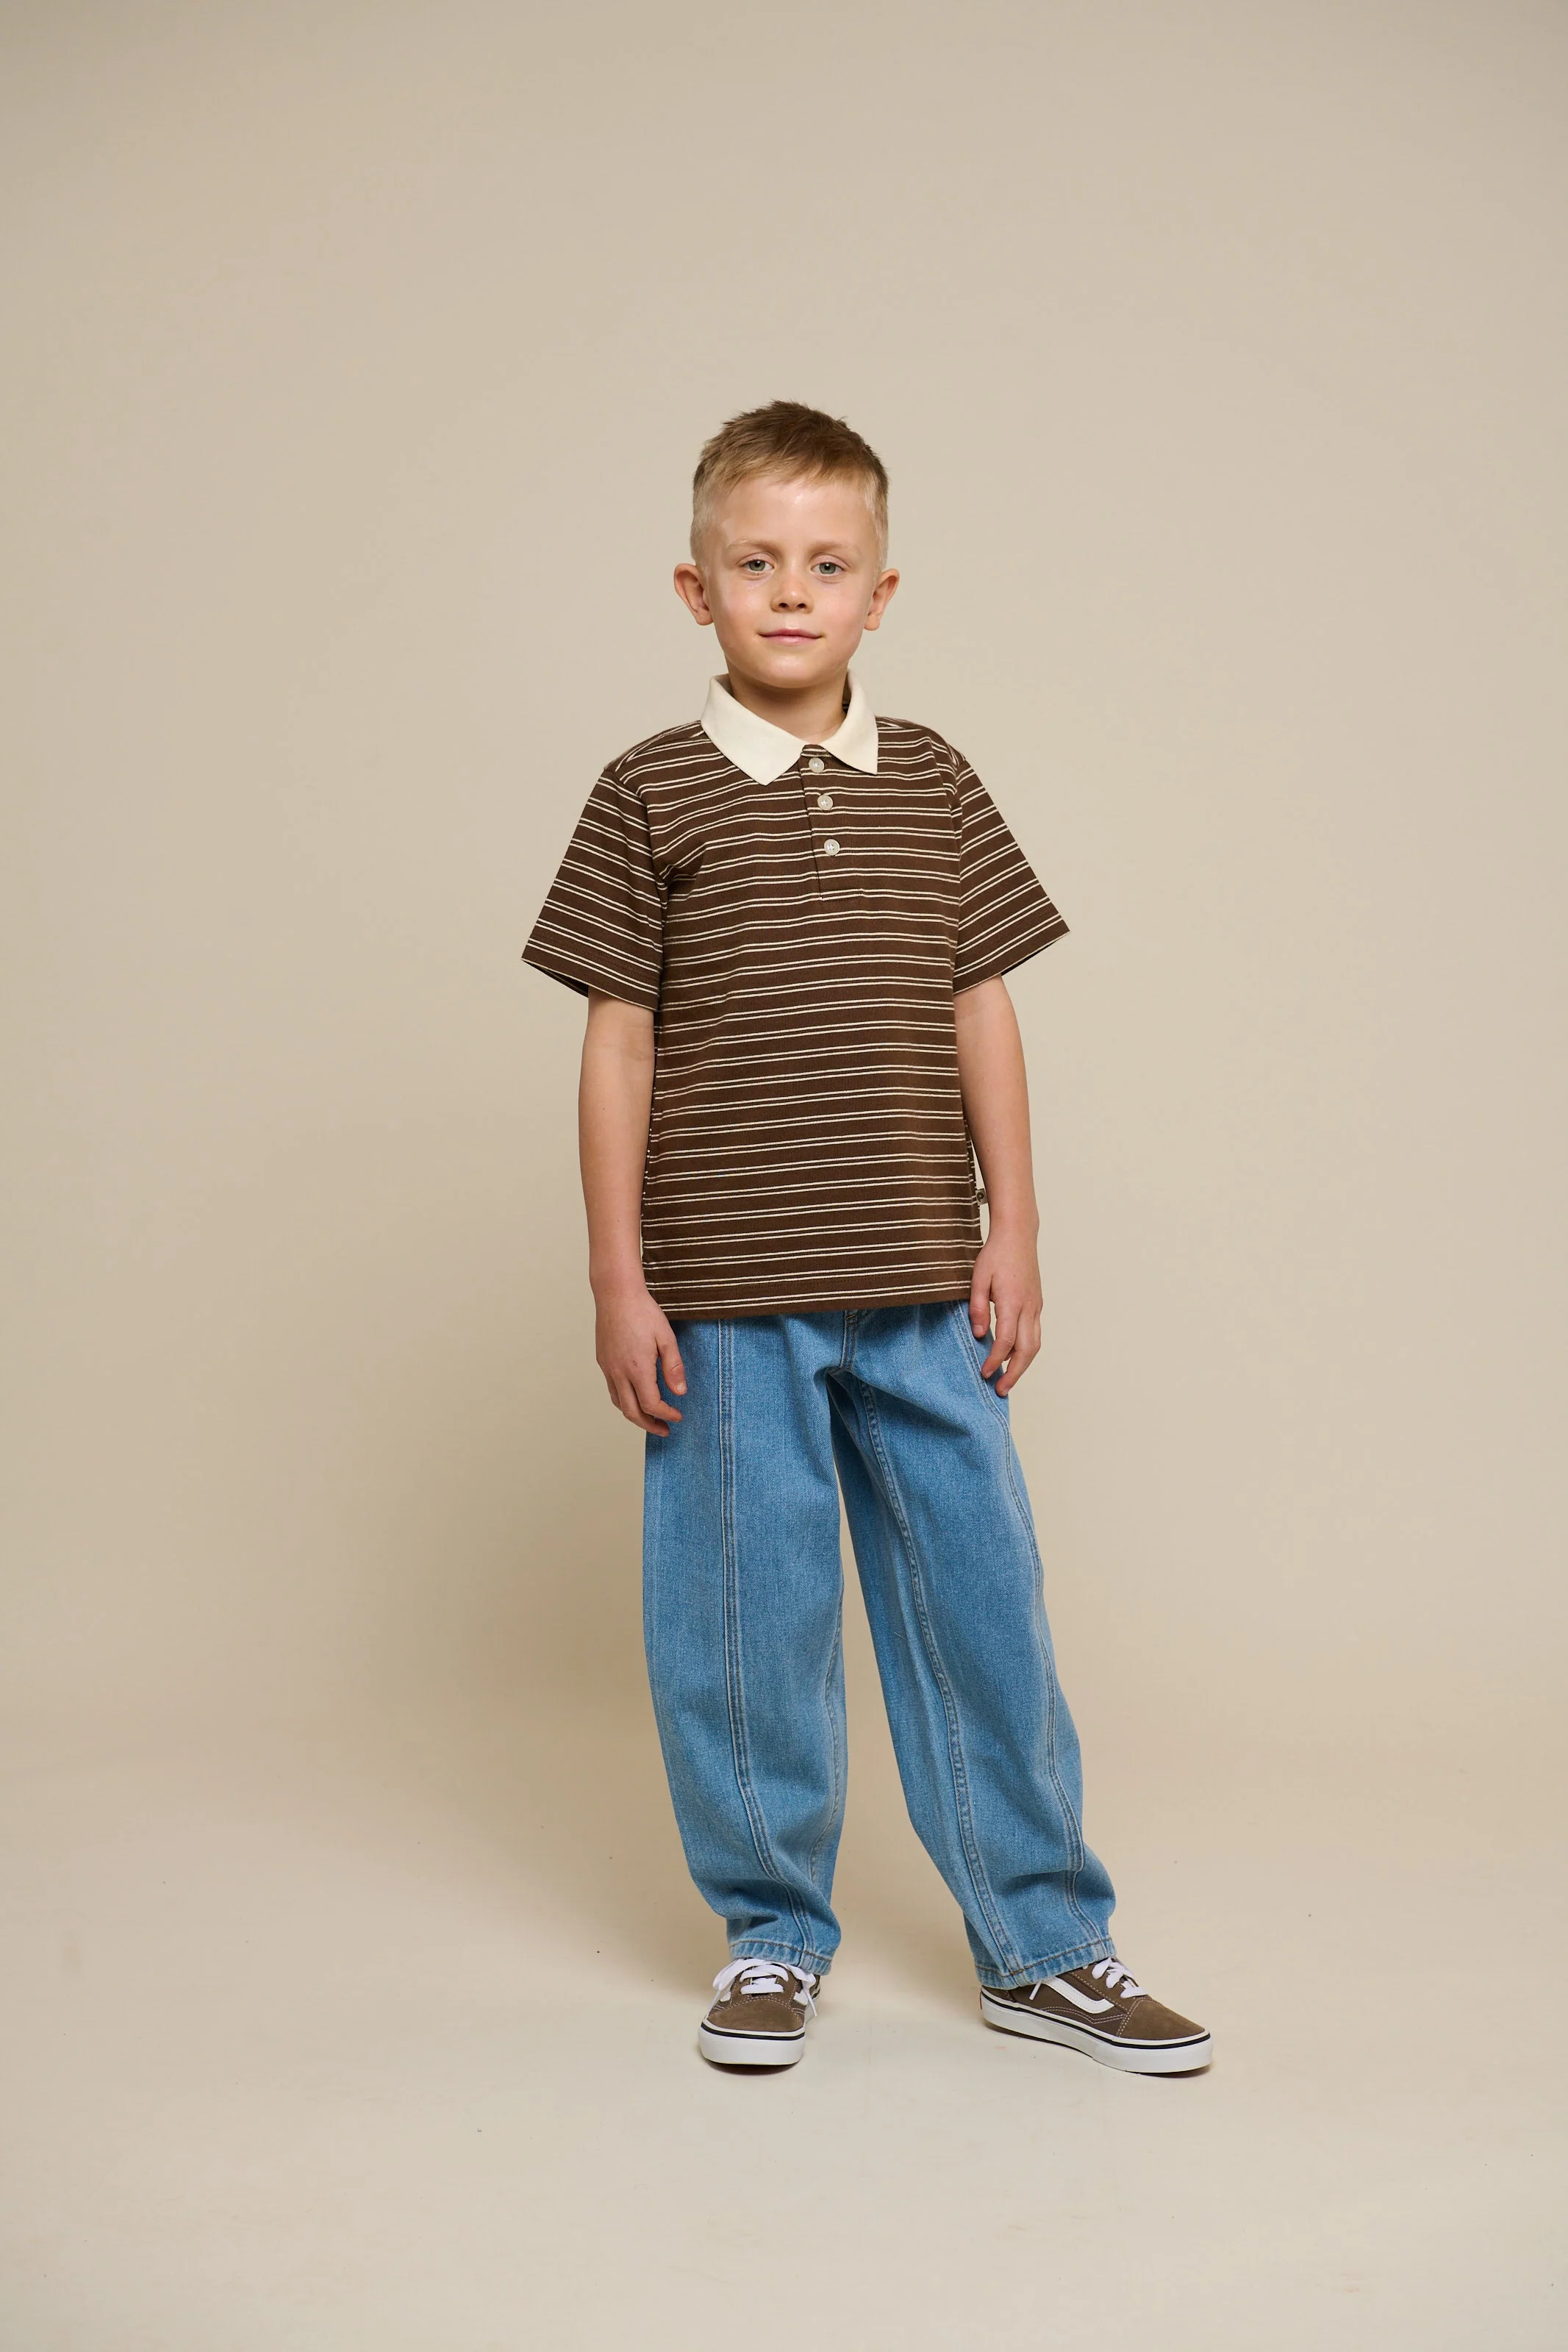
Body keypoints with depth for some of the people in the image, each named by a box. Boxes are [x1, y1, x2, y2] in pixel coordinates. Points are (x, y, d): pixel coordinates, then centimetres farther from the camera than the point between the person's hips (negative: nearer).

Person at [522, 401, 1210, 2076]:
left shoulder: (932, 786, 8)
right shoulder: (652, 794, 0)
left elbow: (980, 1014, 10)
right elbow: (620, 1044, -1)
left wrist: (1012, 1229, 5)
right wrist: (619, 1278, -3)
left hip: (921, 1289, 3)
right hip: (725, 1295, -2)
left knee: (980, 1594, 8)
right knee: (748, 1616, 5)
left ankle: (1043, 1943, 21)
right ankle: (771, 1939, 24)